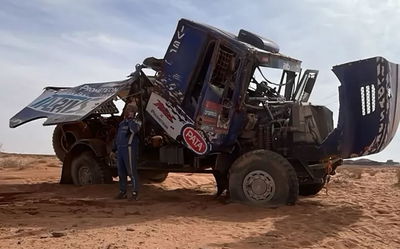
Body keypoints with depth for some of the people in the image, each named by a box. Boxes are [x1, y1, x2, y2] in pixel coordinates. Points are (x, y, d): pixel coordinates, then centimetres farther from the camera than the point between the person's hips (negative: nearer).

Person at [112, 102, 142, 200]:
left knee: (132, 172, -7)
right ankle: (122, 192, 21)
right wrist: (114, 149, 22)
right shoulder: (122, 123, 20)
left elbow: (134, 130, -28)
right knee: (121, 172, 11)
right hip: (120, 150, 8)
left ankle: (135, 193, -2)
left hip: (129, 149, -8)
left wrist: (130, 119, -19)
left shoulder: (136, 122, -3)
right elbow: (117, 137, 25)